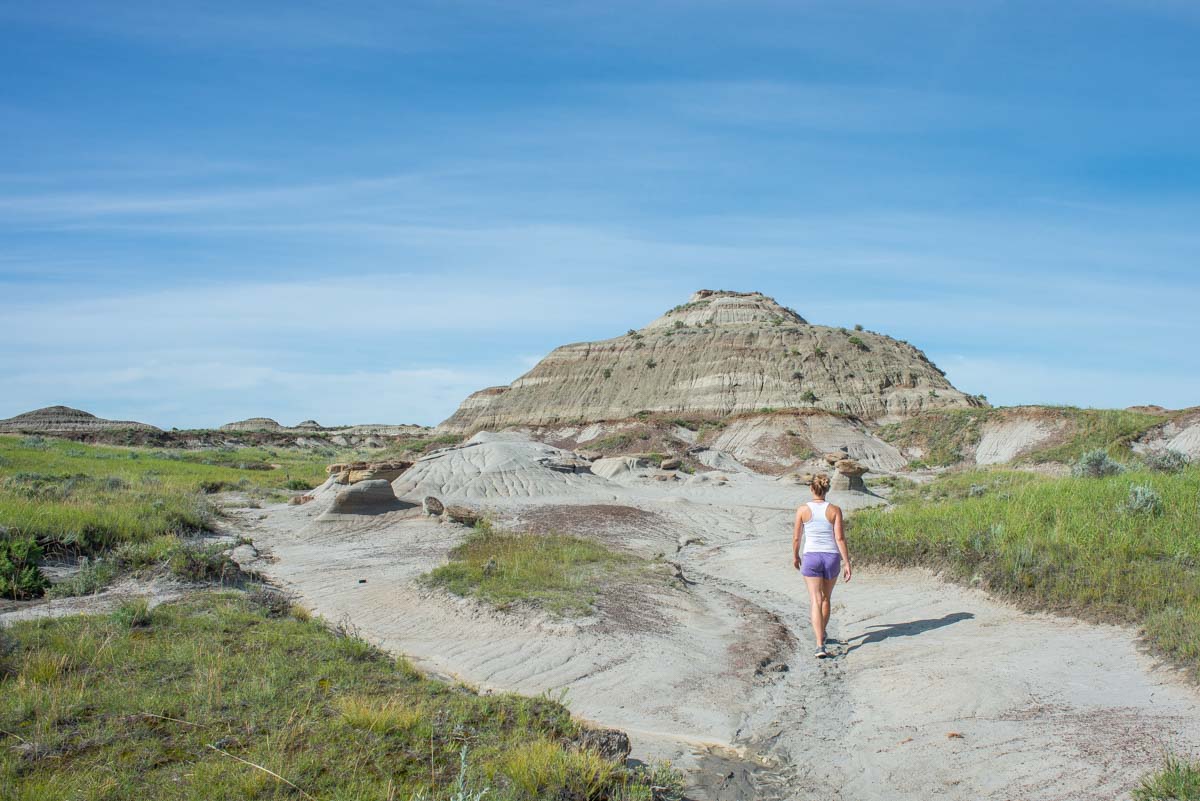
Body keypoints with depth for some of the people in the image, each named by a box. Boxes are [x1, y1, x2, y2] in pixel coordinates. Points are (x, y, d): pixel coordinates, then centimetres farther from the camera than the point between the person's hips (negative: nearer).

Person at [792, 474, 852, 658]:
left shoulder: (803, 510, -4)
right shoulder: (834, 510, -4)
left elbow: (796, 537, 2)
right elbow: (840, 538, -8)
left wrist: (795, 556, 19)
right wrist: (847, 563, -4)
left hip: (811, 557, -2)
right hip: (832, 557, 2)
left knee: (816, 601, -4)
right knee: (826, 598, 23)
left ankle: (820, 645, -17)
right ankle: (822, 635, 39)